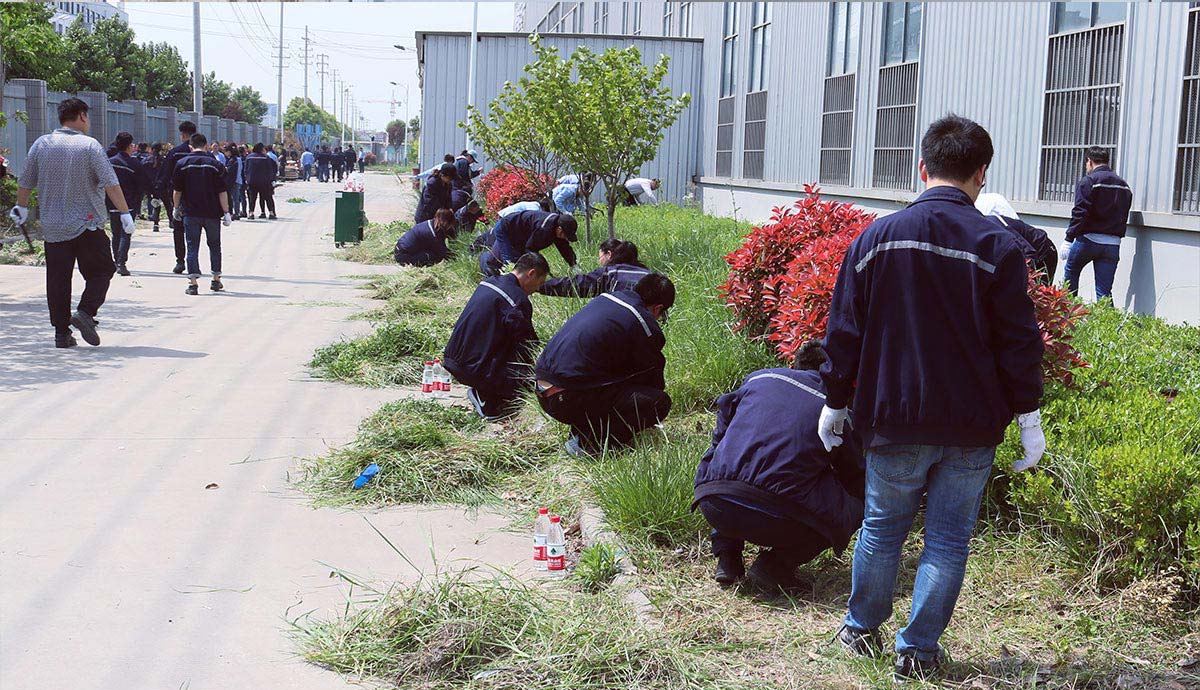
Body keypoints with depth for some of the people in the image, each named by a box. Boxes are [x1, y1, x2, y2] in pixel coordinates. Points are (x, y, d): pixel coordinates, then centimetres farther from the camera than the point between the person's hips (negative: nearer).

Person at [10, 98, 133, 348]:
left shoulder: (42, 144, 4)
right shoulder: (90, 145, -7)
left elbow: (25, 183, 11)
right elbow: (111, 184, -13)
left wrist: (21, 207, 27)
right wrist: (125, 213, -7)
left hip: (52, 226, 4)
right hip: (88, 224, -4)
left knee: (58, 279, 8)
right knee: (101, 271, 7)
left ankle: (61, 332, 8)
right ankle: (86, 311, -14)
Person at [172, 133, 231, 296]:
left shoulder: (182, 164, 0)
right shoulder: (215, 164, -3)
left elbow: (177, 190, 5)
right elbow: (222, 191, -6)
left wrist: (176, 208, 18)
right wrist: (226, 212, -2)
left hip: (190, 213, 0)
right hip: (212, 213, 0)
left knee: (192, 247, 3)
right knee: (214, 245, 15)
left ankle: (193, 282, -5)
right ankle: (216, 280, 20)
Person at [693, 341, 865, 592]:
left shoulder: (759, 377, 20)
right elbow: (855, 476, 27)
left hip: (714, 506, 4)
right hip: (778, 520, -3)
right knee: (856, 507, 18)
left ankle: (726, 556, 21)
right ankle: (776, 564, 5)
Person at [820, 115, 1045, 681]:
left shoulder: (876, 237, -1)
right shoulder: (997, 246, -7)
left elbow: (844, 331, 3)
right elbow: (1019, 342, -6)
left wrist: (835, 403, 12)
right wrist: (1029, 418, 2)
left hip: (893, 422, 2)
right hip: (972, 430, -1)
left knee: (882, 528, 17)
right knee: (948, 539, 10)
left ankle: (862, 628, 32)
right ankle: (918, 649, 15)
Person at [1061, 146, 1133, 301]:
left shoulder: (1088, 181, -5)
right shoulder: (1124, 185, 15)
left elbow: (1080, 213, -14)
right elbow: (1123, 217, 17)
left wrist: (1069, 239, -14)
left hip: (1089, 240, -5)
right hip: (1113, 244, 5)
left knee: (1070, 271, 20)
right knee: (1105, 292, 4)